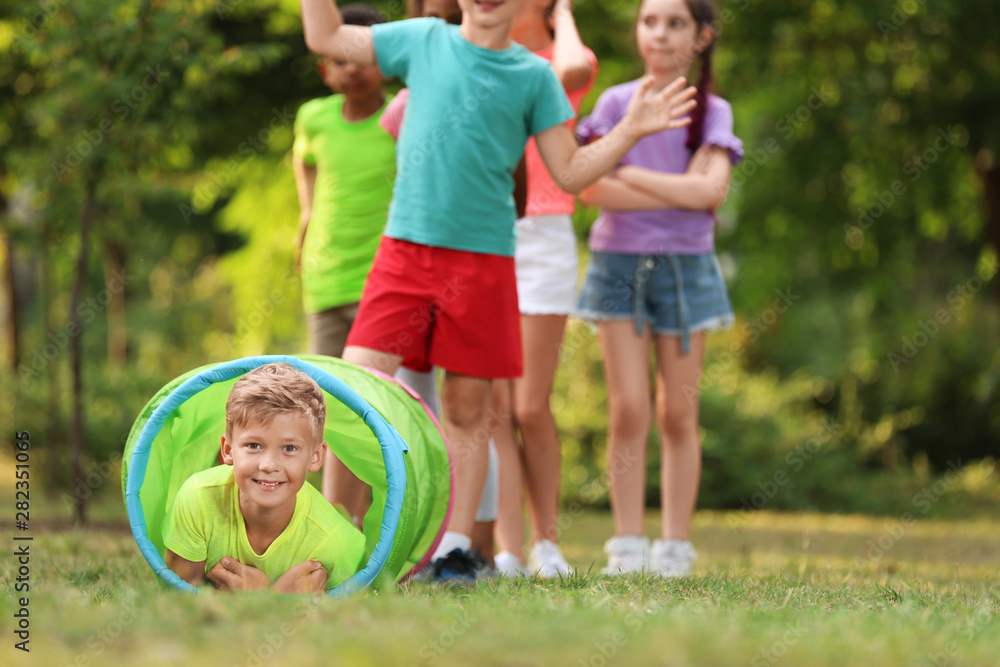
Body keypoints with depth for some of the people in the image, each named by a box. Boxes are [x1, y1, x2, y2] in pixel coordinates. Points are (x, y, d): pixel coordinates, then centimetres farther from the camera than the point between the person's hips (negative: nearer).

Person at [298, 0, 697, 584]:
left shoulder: (533, 76, 7)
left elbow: (570, 173, 7)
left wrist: (631, 131, -5)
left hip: (484, 259, 0)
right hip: (405, 250, 0)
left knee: (468, 411, 5)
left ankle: (456, 549, 14)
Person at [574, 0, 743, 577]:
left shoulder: (713, 112, 2)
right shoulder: (616, 102, 2)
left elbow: (711, 190, -13)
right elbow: (591, 189, -10)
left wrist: (629, 175, -12)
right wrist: (682, 193, -14)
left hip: (684, 267, 0)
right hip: (619, 263, 0)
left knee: (678, 416, 2)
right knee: (629, 410, -6)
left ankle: (675, 550, 8)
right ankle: (628, 547, -1)